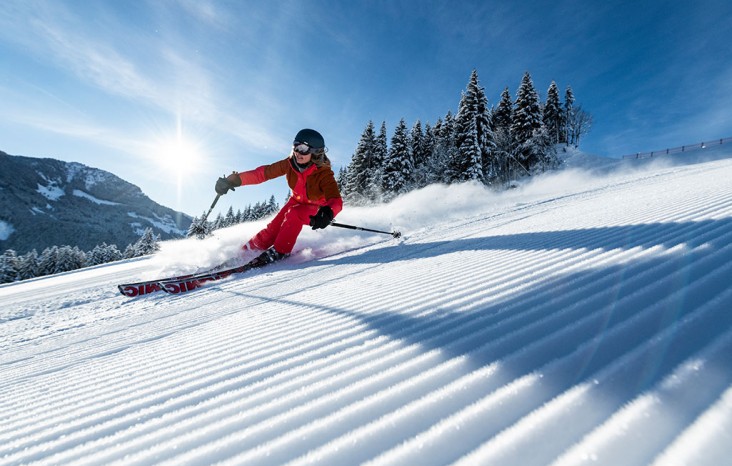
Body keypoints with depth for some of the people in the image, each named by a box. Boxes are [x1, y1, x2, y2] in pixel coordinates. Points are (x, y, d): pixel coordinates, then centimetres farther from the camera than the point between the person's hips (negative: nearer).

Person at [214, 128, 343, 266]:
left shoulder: (324, 174, -32)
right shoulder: (290, 164, -20)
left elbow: (336, 200, -44)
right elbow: (264, 173, -16)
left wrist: (328, 213, -67)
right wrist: (234, 180, -24)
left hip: (317, 208, -4)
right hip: (297, 201, 4)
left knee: (293, 215, -32)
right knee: (273, 228, -7)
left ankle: (279, 251, -20)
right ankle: (247, 251, 11)